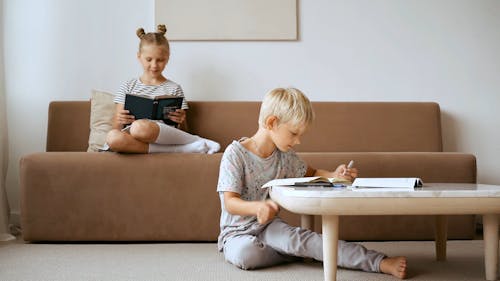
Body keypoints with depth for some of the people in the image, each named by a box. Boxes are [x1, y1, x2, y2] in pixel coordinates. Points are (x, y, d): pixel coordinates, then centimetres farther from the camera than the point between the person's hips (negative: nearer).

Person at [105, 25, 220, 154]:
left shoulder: (174, 89, 15)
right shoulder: (128, 87, 18)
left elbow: (182, 130, 15)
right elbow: (116, 128, 15)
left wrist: (181, 121, -8)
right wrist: (120, 121, -8)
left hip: (163, 137, -3)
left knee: (140, 127, -40)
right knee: (112, 137, -38)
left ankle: (195, 141, -23)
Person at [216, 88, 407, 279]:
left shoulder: (284, 156, 6)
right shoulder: (235, 153, -15)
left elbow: (310, 174, 23)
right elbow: (230, 202, -20)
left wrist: (333, 176, -1)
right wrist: (257, 207, -42)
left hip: (269, 227, 4)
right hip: (238, 232, -4)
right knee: (244, 254, -39)